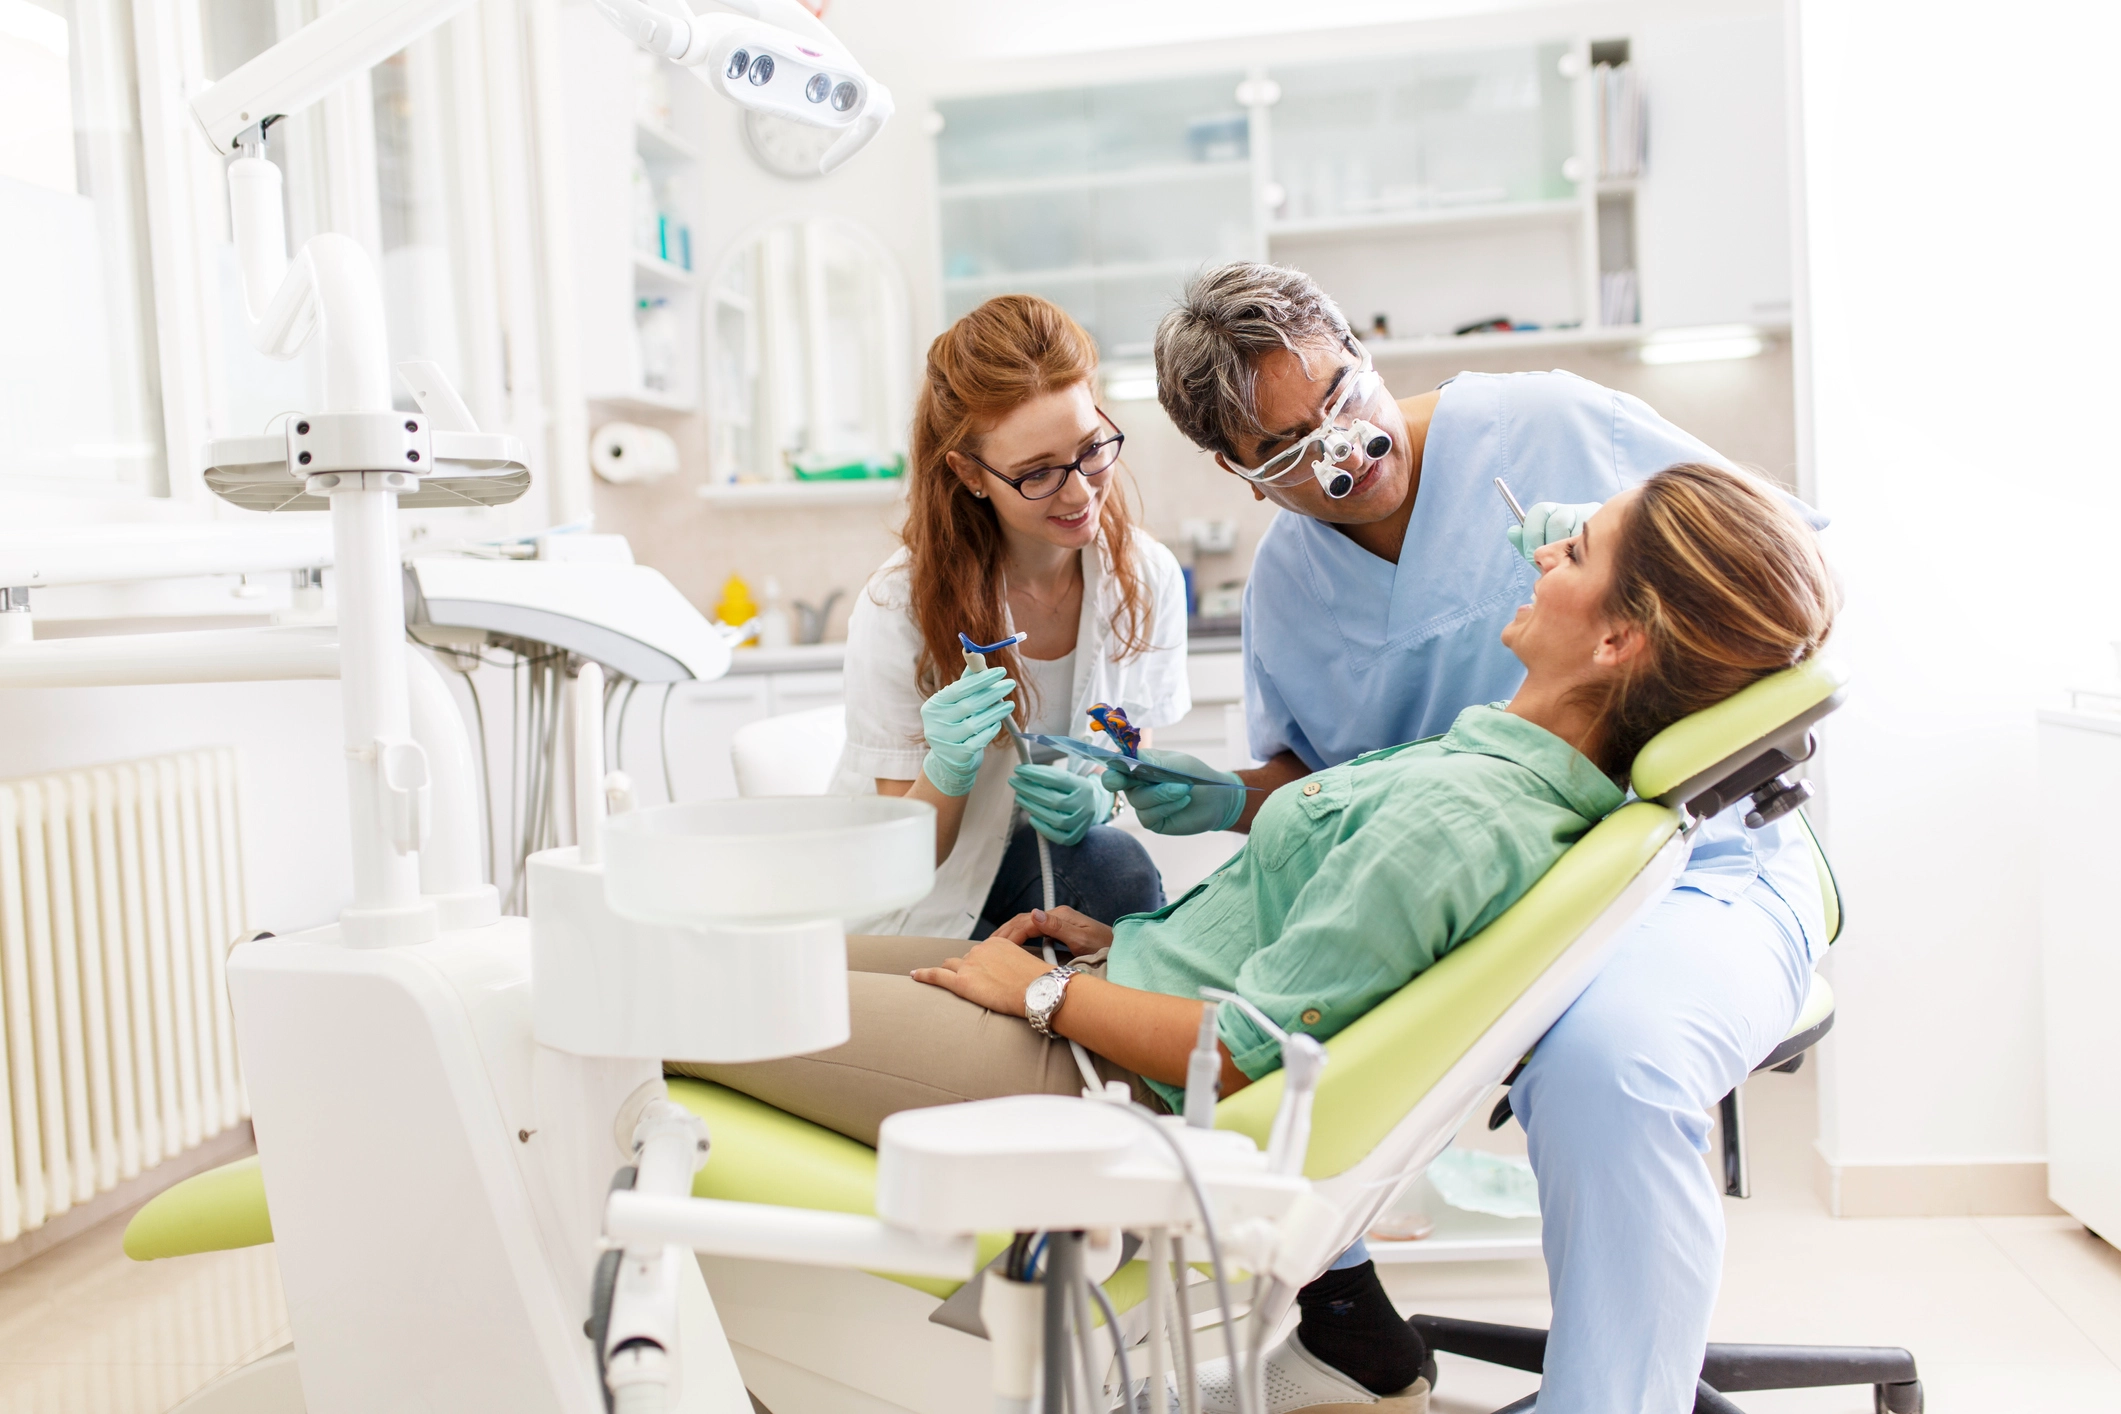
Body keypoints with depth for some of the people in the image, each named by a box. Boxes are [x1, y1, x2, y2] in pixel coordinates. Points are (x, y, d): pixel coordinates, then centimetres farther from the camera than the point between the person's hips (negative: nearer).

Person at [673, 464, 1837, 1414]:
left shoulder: (1450, 816, -27)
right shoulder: (1545, 785, 3)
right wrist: (1129, 941, 12)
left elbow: (1243, 1054, -24)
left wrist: (1038, 991, -11)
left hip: (1101, 1087, -9)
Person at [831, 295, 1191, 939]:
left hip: (1053, 862, 3)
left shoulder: (1146, 577, -10)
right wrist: (947, 771, -36)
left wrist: (1096, 801, -22)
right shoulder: (897, 607, -20)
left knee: (1116, 864, -28)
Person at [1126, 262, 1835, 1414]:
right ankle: (1333, 1297, 9)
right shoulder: (1282, 584, 7)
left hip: (1697, 871, -4)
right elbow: (1312, 781, 17)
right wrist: (1232, 800, -5)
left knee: (1606, 1063, -38)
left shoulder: (1553, 426, -6)